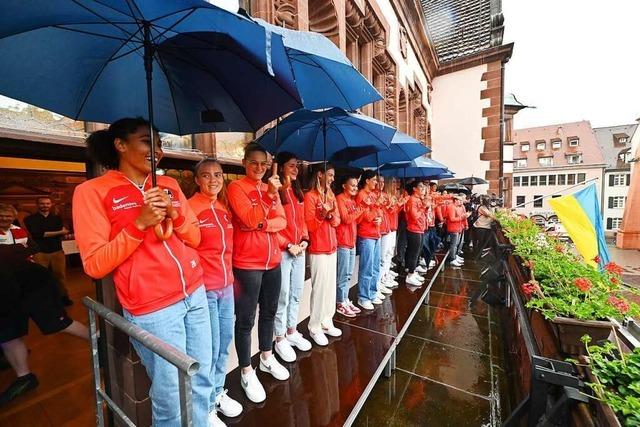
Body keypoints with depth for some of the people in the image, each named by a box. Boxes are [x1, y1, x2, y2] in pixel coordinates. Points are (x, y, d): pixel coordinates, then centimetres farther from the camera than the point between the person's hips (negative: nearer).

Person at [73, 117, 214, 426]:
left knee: (202, 381, 18)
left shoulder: (169, 185, 10)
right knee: (172, 397, 9)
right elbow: (95, 265, -8)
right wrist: (140, 224, -18)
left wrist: (176, 215, -7)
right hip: (153, 308, -5)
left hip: (194, 295, 5)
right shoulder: (91, 191, -4)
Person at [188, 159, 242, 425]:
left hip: (227, 286, 7)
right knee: (210, 349, 6)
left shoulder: (224, 209, 9)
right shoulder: (189, 207, -11)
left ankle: (218, 393, 40)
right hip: (203, 289, -7)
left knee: (224, 344, 18)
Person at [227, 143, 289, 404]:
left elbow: (282, 220, 5)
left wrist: (262, 224, -12)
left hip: (273, 260, 7)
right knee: (246, 319, 5)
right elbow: (249, 220, -19)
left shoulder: (270, 188, 12)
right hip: (247, 262, -6)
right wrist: (269, 195, -23)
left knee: (269, 312, 18)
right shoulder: (236, 187, -6)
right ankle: (246, 372, 25)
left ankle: (267, 358, 39)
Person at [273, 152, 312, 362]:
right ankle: (280, 339, 22)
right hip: (282, 251, -7)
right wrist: (288, 245, -15)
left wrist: (304, 239, 1)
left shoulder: (298, 191, 13)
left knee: (297, 293, 16)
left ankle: (292, 332, 34)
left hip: (299, 250, 7)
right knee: (283, 296, 3)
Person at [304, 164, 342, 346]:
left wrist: (331, 215, -11)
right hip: (318, 249, -7)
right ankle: (315, 327, 13)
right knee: (319, 287, -2)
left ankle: (327, 321, 27)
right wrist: (322, 214, -28)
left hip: (332, 246, 7)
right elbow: (310, 225, -13)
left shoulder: (331, 196, 12)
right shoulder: (310, 196, -10)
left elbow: (337, 221, 10)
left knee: (331, 286, 13)